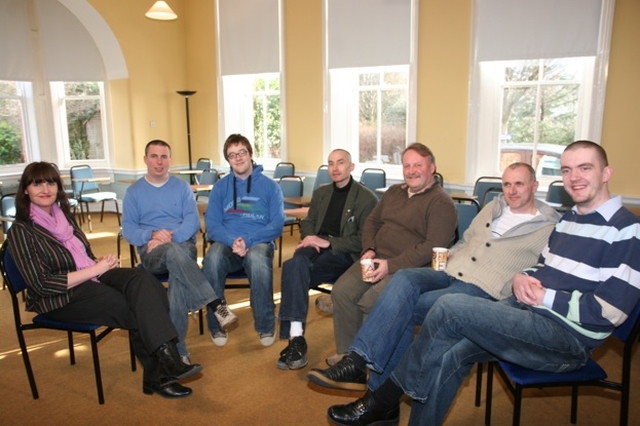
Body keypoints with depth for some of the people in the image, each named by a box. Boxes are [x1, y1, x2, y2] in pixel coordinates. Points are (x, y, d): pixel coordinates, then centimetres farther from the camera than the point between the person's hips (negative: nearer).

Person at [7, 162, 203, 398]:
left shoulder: (64, 215, 13)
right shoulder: (21, 231, -7)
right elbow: (42, 284, -15)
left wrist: (102, 262, -3)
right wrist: (96, 269, -17)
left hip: (92, 277, 6)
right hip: (60, 298, -6)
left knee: (143, 280, -26)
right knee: (136, 309, -26)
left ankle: (166, 357, -35)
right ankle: (157, 373, -15)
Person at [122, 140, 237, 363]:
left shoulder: (182, 187, 14)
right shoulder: (134, 191, 14)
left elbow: (193, 222, 2)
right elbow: (128, 228, 5)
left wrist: (169, 238, -16)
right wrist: (152, 235, -16)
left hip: (184, 245, 1)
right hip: (151, 250, -1)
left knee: (179, 273, -36)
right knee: (174, 253, -38)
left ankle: (177, 348, -34)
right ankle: (217, 305, -43)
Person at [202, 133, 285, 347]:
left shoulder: (270, 186, 7)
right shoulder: (220, 187, 13)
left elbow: (277, 225, -2)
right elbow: (212, 224, 4)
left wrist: (247, 241, -17)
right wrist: (232, 241, -17)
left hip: (259, 243, -1)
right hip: (227, 243, 2)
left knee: (257, 259, -38)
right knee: (212, 259, -34)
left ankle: (266, 325, -18)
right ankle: (217, 323, -14)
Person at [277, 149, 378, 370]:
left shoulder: (367, 198, 2)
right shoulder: (320, 193, 22)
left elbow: (364, 240, -6)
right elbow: (307, 223, 21)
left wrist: (328, 242, -18)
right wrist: (309, 237, -4)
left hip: (344, 253, -5)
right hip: (317, 248, 5)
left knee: (294, 268, -31)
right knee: (297, 263, -32)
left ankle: (295, 337, -27)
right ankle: (295, 337, -37)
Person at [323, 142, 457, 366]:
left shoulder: (441, 202, -7)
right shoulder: (394, 191, 17)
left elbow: (434, 247, -16)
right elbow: (372, 222, 23)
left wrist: (391, 265, -21)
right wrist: (369, 249, 2)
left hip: (410, 268, -7)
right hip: (377, 259, 7)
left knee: (370, 302, -27)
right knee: (341, 291, -14)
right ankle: (347, 353, 0)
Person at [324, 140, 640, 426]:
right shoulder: (568, 219, 17)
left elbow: (611, 309, -16)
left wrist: (545, 296, -13)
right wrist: (523, 277, 2)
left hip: (568, 336, -7)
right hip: (527, 309, 8)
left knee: (451, 307, -24)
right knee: (447, 353, -17)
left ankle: (385, 398, -6)